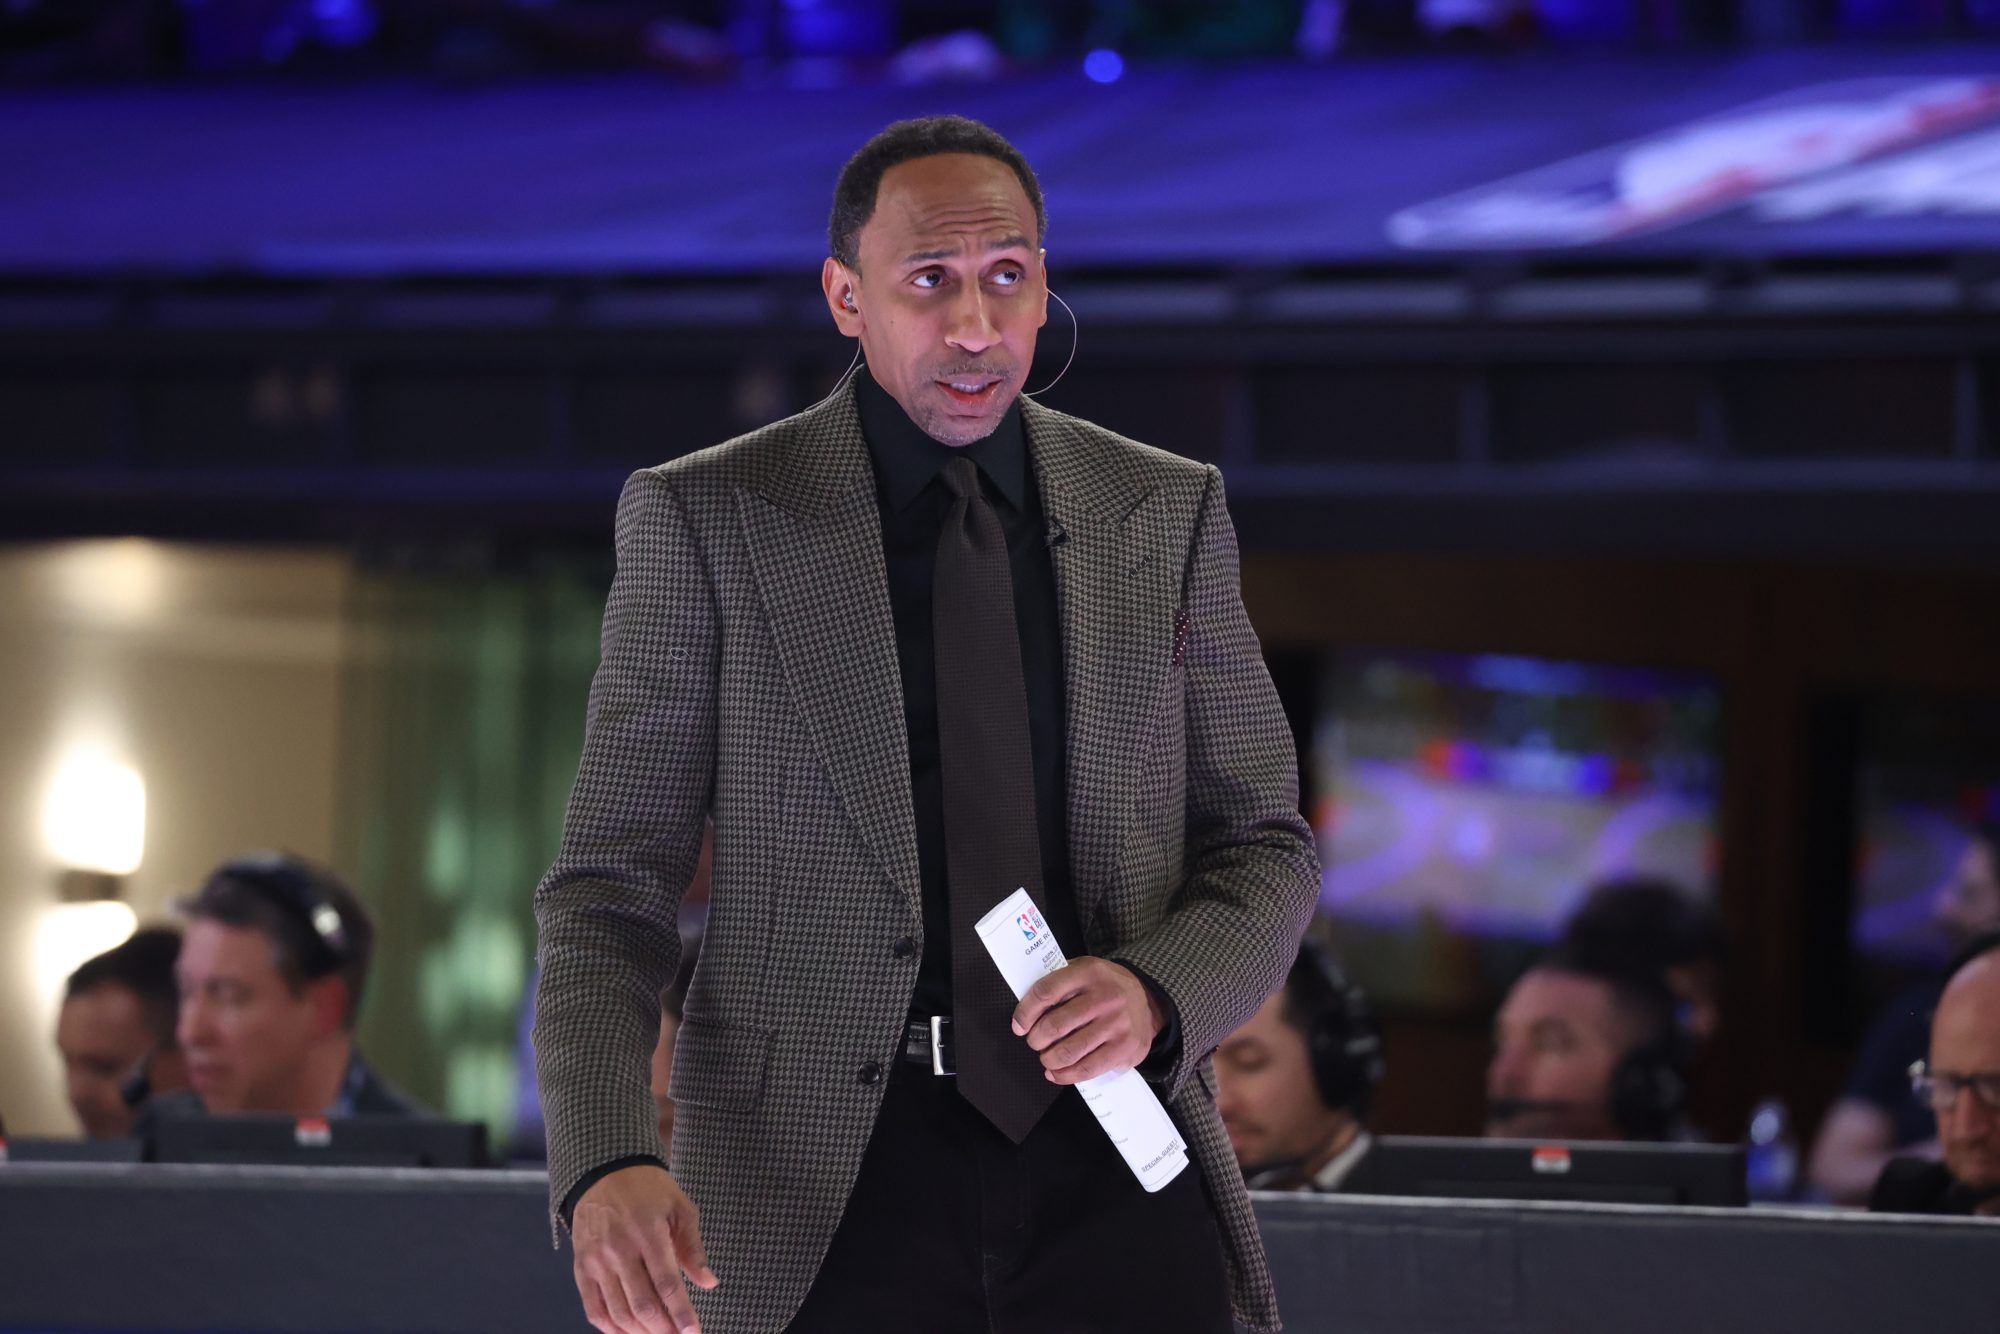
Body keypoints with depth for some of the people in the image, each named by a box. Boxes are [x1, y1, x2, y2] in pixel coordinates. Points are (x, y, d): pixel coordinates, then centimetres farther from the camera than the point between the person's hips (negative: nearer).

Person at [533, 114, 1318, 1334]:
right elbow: (612, 890, -1)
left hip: (1109, 1157, 2)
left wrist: (1155, 994, -11)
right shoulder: (704, 521, 1)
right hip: (828, 1181, -2)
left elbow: (1264, 853, 12)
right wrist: (606, 1167, -19)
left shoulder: (1168, 514, 9)